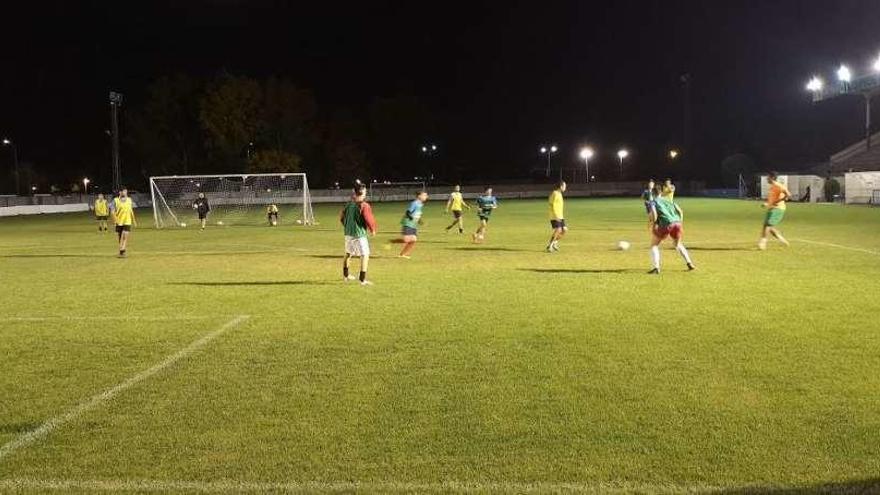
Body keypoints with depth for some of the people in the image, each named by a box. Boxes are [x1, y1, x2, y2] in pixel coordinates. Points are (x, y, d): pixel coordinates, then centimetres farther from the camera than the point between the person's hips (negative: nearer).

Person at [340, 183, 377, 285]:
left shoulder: (349, 204, 6)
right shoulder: (364, 205, -15)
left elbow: (341, 217, 12)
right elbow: (368, 219, -17)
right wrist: (373, 230, 1)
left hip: (348, 233, 8)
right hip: (359, 234, -8)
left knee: (348, 254, 23)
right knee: (365, 255, -3)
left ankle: (345, 275, 39)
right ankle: (362, 280, -9)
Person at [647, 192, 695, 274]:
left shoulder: (653, 202, 13)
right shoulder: (668, 200, 29)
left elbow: (654, 214, -8)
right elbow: (680, 211, 21)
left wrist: (655, 224, 5)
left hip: (665, 224, -5)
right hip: (677, 223, 5)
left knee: (654, 245, 12)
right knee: (678, 244, 31)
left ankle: (656, 268, -4)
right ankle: (690, 264, 22)